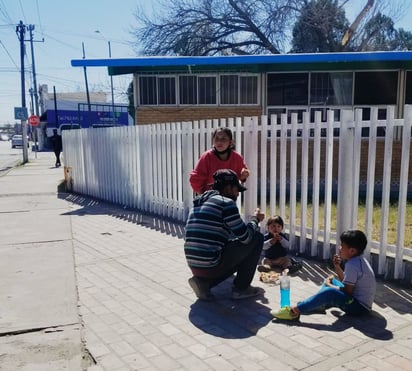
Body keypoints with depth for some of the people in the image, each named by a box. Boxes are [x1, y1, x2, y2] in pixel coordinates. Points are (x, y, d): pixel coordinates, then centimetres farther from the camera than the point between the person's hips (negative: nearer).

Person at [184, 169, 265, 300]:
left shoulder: (198, 203, 17)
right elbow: (246, 237, -8)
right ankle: (240, 288, 11)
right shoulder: (226, 202, -9)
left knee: (240, 255, 32)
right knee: (257, 237, 5)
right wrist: (255, 219, 12)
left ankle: (203, 282, 13)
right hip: (211, 265, -8)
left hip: (194, 266, 9)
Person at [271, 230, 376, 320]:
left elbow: (347, 291, -22)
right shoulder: (358, 260, 8)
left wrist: (329, 285, -7)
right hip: (359, 300, 11)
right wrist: (337, 267, 0)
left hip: (360, 307, -11)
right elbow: (346, 281, 15)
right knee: (331, 281, 16)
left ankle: (295, 310, -30)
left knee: (329, 293, -30)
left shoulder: (352, 265, -22)